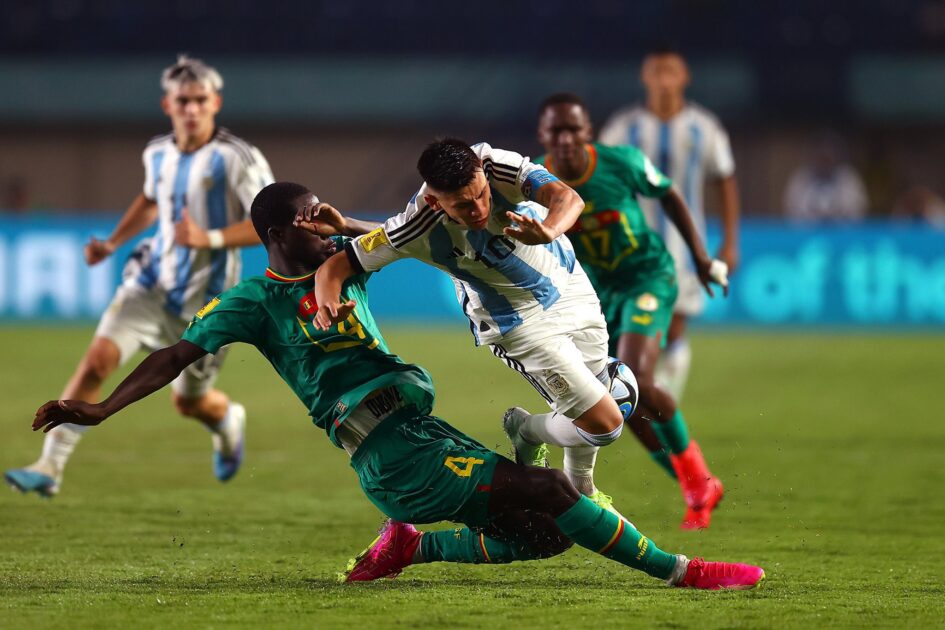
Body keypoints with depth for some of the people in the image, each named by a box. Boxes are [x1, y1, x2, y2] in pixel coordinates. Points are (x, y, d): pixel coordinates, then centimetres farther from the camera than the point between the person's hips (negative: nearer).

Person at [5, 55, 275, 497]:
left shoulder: (236, 159, -16)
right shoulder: (158, 154, 3)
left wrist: (210, 239, -30)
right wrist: (113, 242, 14)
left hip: (205, 303, -3)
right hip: (153, 284, 3)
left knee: (189, 402, 12)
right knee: (97, 359, -19)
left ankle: (227, 420, 51)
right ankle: (51, 466, -18)